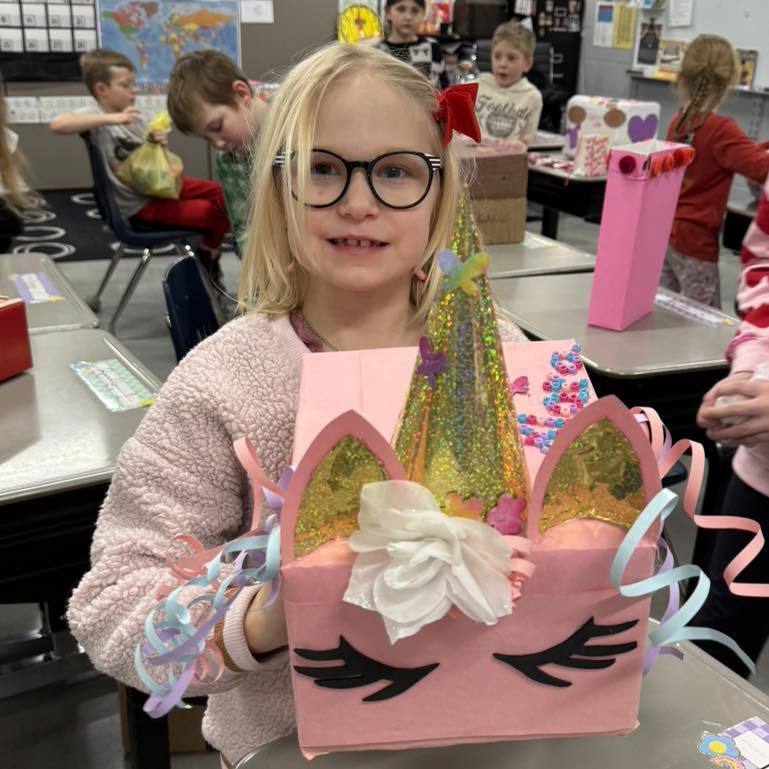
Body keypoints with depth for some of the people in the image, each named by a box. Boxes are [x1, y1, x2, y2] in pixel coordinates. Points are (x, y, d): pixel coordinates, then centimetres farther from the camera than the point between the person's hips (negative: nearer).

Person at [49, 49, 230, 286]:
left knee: (221, 194, 9)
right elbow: (57, 124, -35)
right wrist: (112, 118, -36)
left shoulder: (133, 118, 5)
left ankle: (207, 254, 24)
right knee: (217, 214, -12)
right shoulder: (95, 116, -15)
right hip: (139, 203, -8)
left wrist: (158, 145, -10)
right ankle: (207, 258, 17)